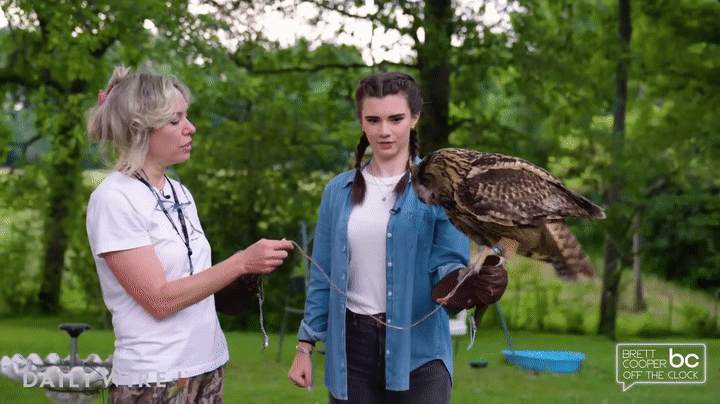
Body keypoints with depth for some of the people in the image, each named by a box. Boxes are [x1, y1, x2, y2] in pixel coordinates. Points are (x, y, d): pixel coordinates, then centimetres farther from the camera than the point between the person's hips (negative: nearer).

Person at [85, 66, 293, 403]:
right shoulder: (113, 199, -12)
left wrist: (244, 279, -4)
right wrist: (242, 262, -20)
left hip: (208, 368, 7)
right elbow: (159, 300, -17)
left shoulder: (180, 194, 10)